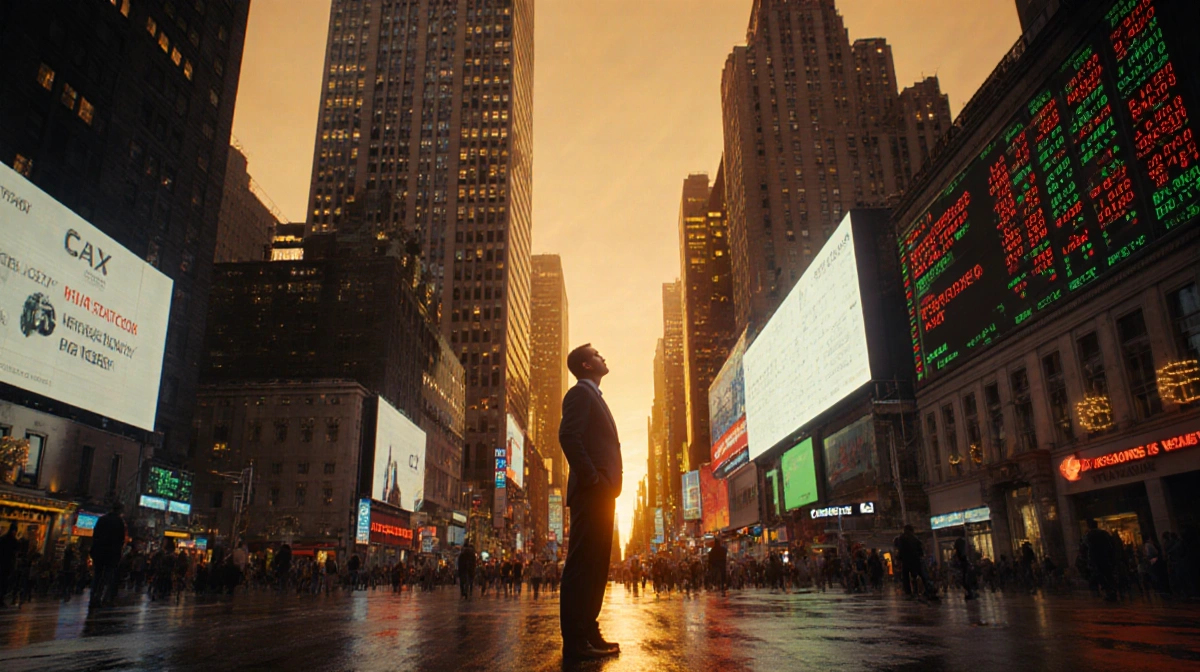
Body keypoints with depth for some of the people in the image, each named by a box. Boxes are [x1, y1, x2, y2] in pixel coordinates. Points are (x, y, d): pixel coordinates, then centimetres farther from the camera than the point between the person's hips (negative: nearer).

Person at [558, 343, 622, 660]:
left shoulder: (593, 396, 27)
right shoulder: (581, 392, -3)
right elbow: (569, 436, -18)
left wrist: (606, 484, 14)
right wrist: (592, 478, -19)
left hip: (601, 493, 10)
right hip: (591, 492, -10)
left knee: (595, 565, 11)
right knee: (583, 563, -9)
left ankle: (588, 633, 16)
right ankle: (575, 640, -7)